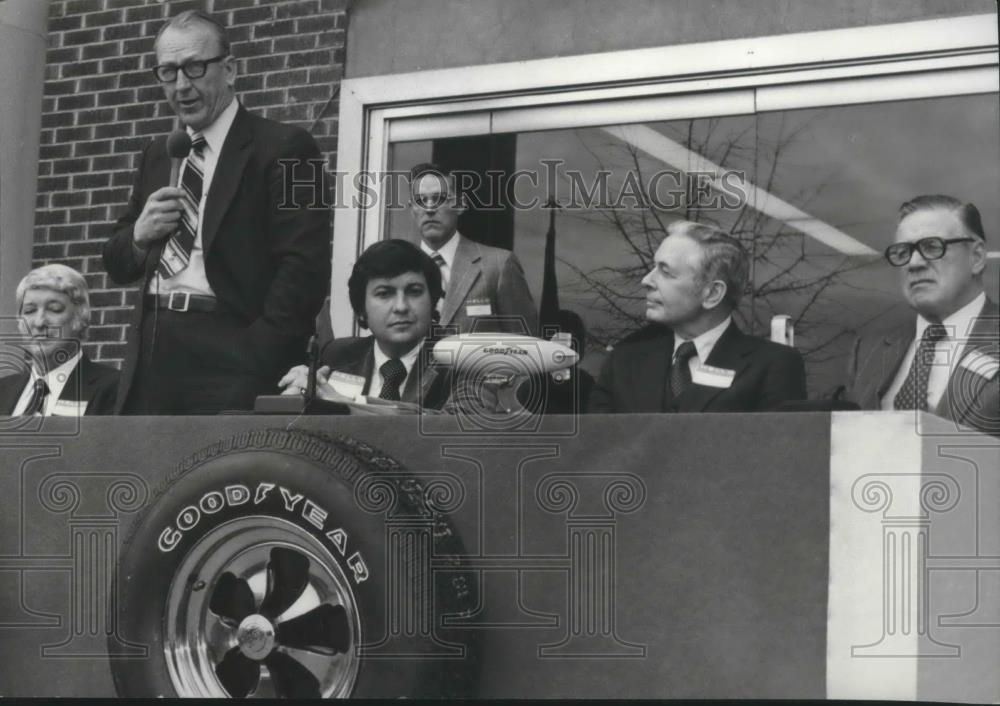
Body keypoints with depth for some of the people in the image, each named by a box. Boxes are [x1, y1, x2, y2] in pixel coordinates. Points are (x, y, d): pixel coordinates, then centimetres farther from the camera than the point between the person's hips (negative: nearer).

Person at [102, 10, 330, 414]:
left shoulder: (283, 148, -3)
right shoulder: (157, 155, 19)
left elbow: (305, 267, -12)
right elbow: (118, 266, 21)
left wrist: (256, 359, -18)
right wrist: (139, 235, -1)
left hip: (229, 359, -6)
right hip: (150, 356, 6)